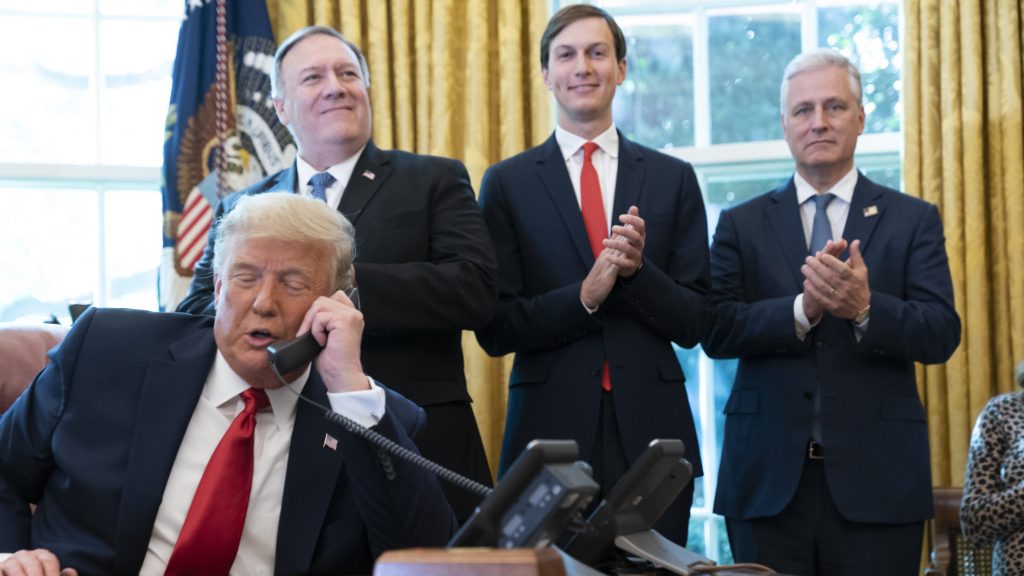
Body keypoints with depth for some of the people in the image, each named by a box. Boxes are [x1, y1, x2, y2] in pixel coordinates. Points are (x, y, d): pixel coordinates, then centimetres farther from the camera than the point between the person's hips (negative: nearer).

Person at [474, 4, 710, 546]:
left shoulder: (673, 179, 7)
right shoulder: (507, 184, 4)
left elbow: (693, 323, 5)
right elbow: (495, 328, -1)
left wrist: (638, 269, -13)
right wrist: (585, 295, -16)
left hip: (651, 433, 1)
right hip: (552, 429, -1)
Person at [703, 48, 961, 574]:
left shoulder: (913, 221, 7)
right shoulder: (741, 225, 9)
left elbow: (941, 334, -3)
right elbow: (716, 330, -3)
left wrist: (864, 307, -21)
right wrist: (803, 309, -18)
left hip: (876, 476, 0)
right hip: (768, 475, 1)